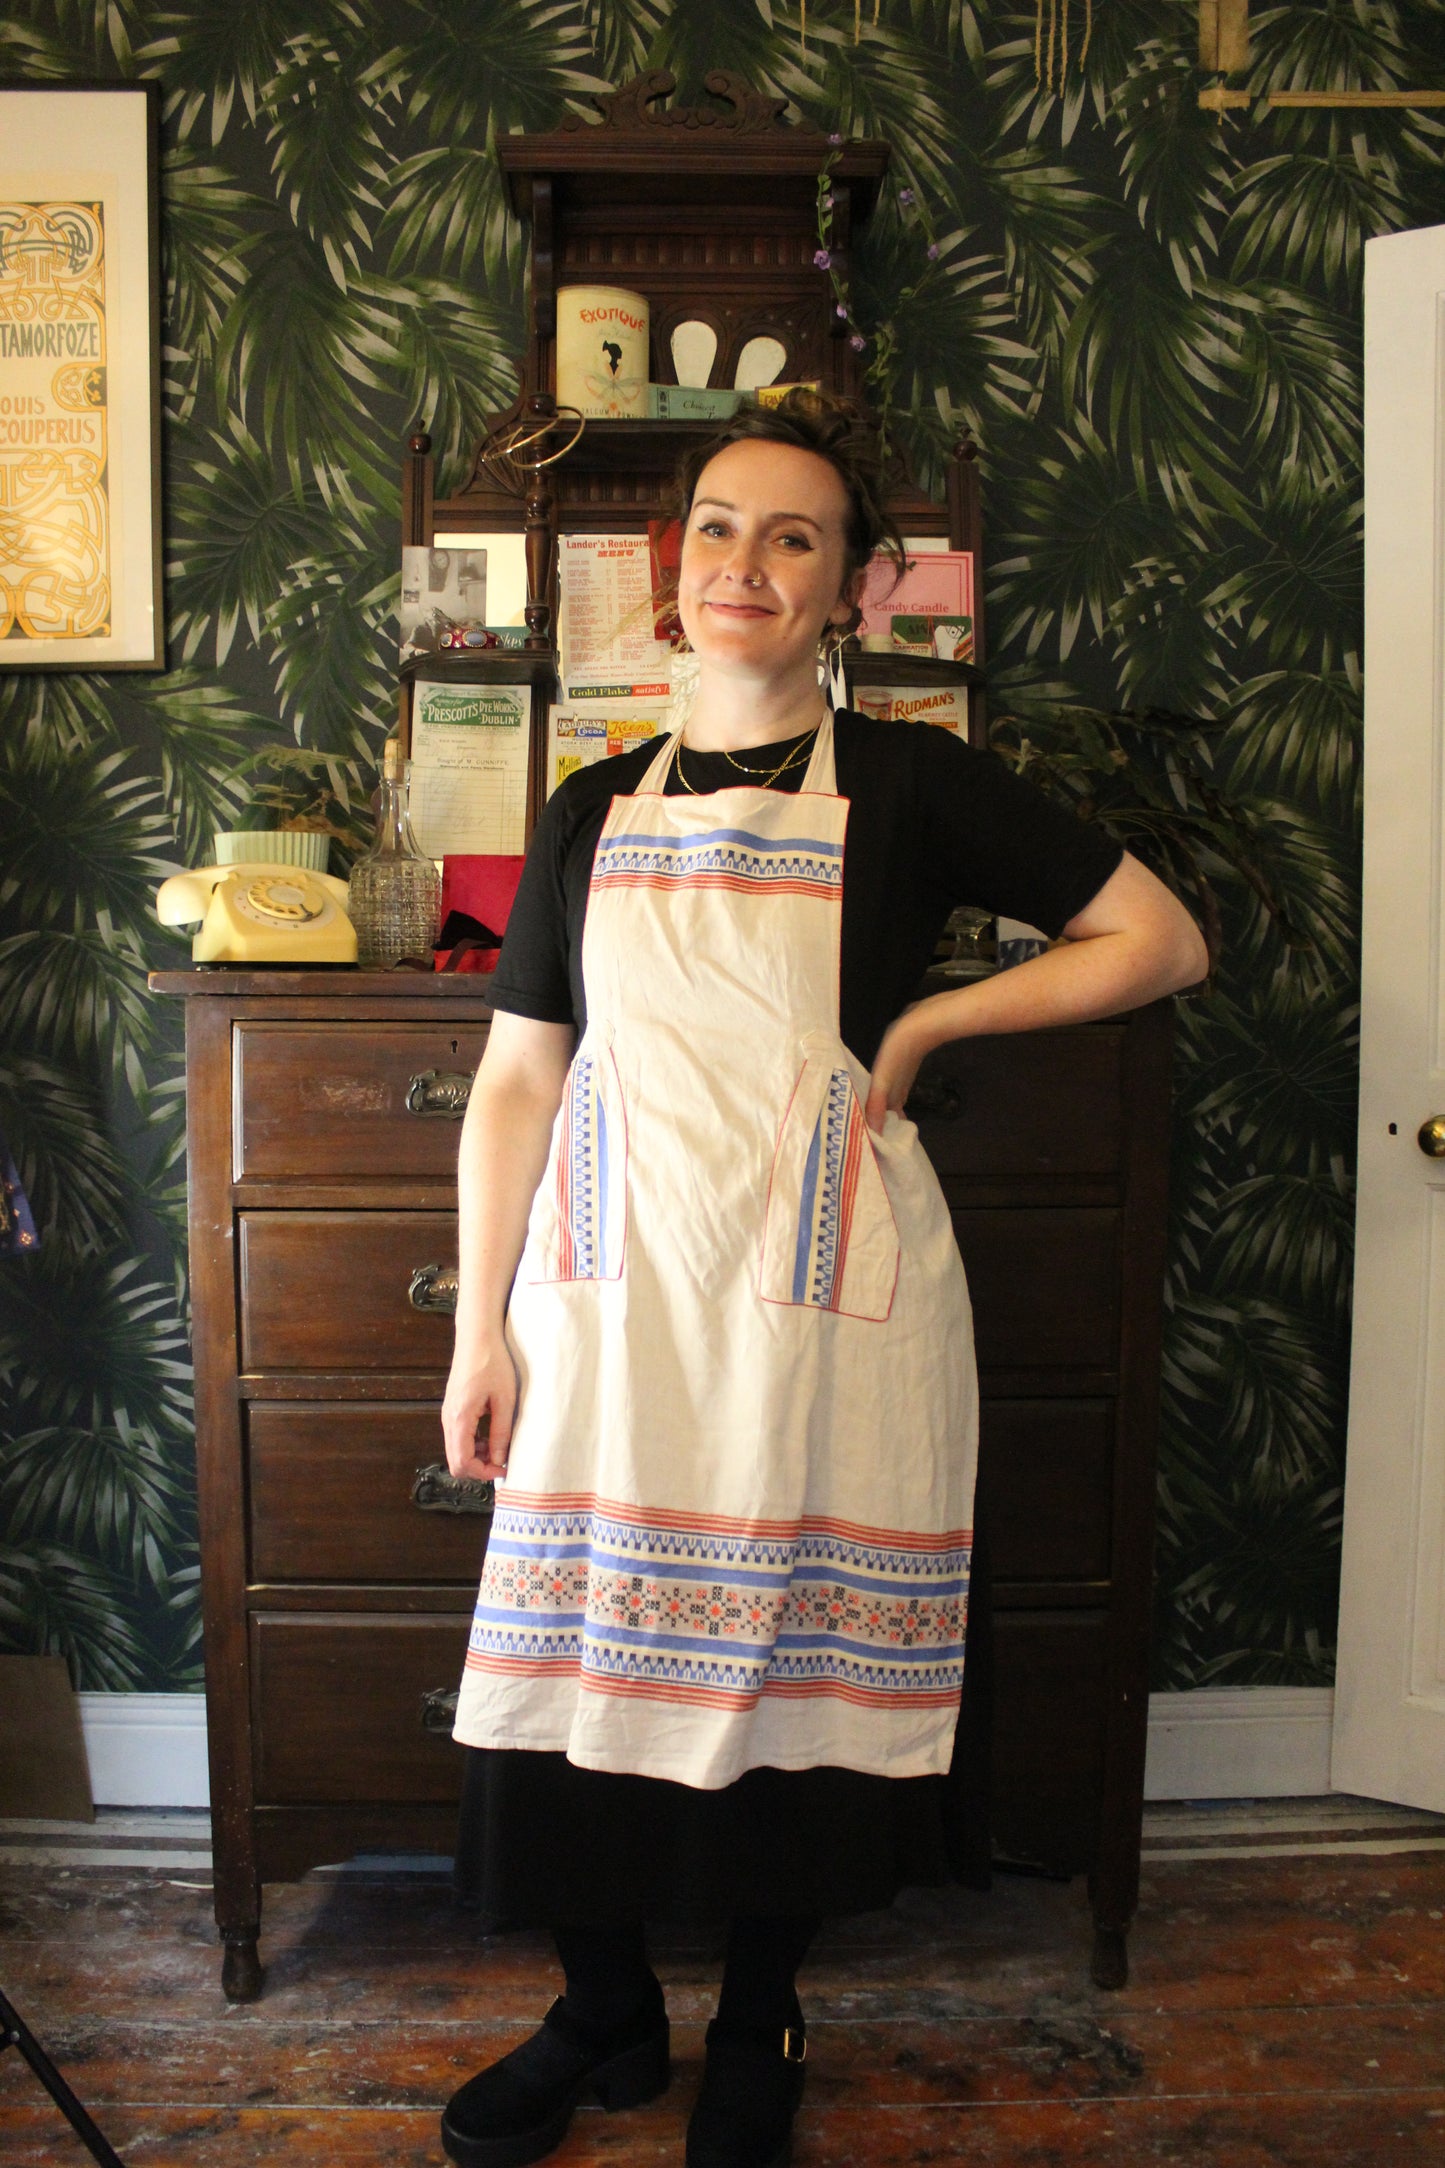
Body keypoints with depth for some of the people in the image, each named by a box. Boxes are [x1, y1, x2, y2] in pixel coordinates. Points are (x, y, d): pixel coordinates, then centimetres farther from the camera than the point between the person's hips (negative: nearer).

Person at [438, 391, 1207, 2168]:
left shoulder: (909, 786, 1)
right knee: (585, 1640, 8)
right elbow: (515, 1082, 8)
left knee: (795, 1648, 8)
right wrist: (481, 1325, 4)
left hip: (818, 1288, -2)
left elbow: (1162, 940, 3)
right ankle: (606, 2015, 34)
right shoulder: (595, 808, 9)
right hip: (611, 1287, 3)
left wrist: (925, 1024, -5)